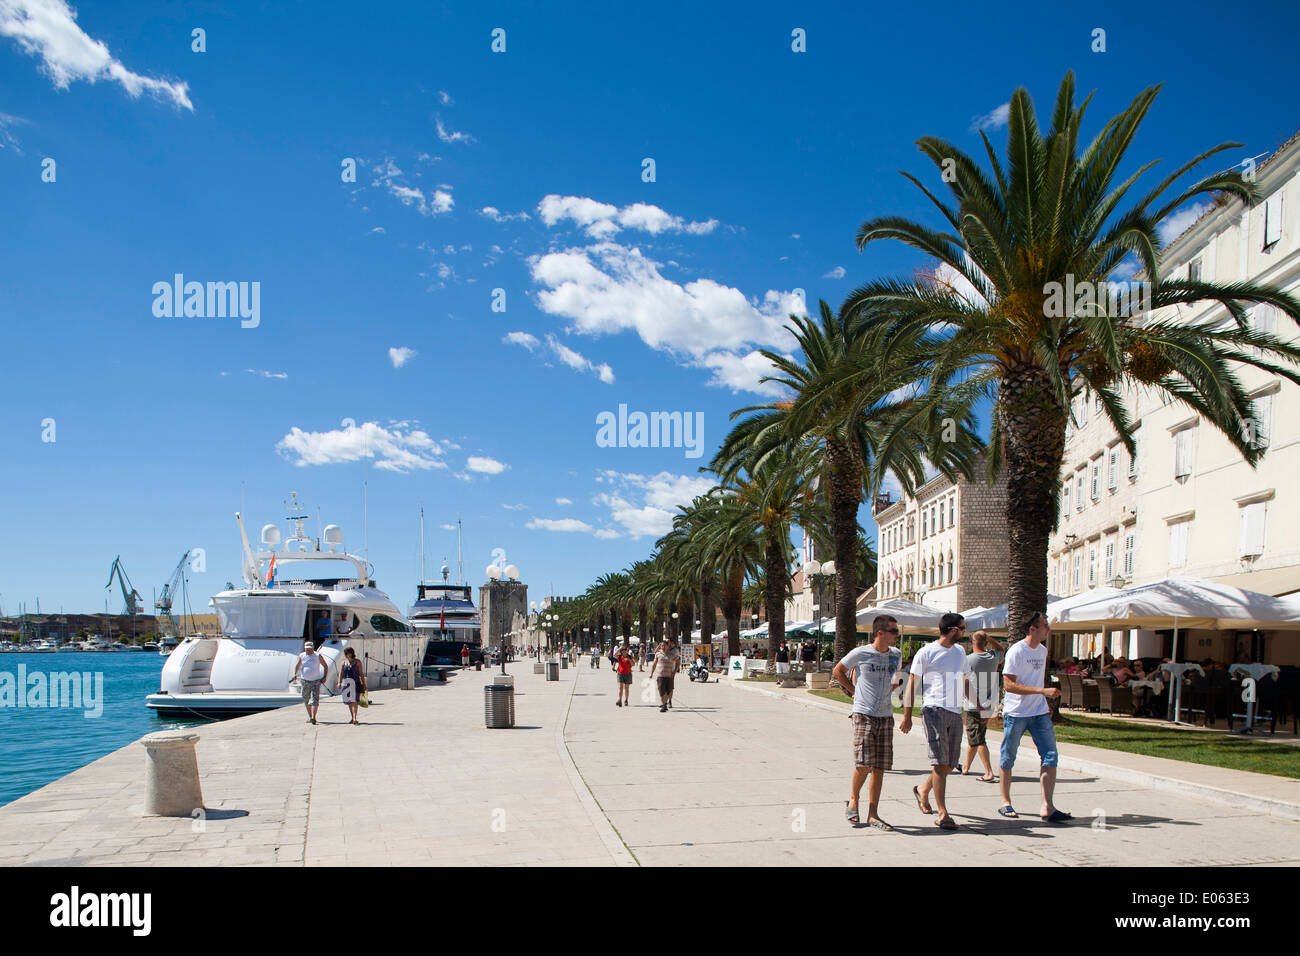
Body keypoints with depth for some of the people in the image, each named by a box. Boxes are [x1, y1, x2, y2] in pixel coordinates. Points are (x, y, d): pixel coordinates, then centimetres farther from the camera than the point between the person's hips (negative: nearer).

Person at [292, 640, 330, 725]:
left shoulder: (318, 656, -1)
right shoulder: (301, 656, 4)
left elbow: (325, 666, 5)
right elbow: (297, 665, -5)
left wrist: (325, 677, -7)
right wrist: (295, 674, -24)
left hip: (316, 681, -3)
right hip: (305, 681, 3)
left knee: (315, 699, -13)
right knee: (306, 699, 10)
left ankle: (314, 717, -18)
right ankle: (309, 716, 26)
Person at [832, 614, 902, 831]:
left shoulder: (896, 655, 7)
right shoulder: (860, 653, -7)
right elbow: (837, 672, 8)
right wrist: (854, 691, 5)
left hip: (886, 716, 4)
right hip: (864, 715, -4)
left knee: (880, 767, 2)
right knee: (864, 763, -12)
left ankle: (873, 814, 9)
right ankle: (853, 800, 14)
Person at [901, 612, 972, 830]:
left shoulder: (960, 652, 18)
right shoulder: (926, 653, -3)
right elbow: (912, 683, -3)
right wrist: (907, 715, -7)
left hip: (955, 713, 7)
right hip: (934, 710, -7)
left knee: (950, 764, 9)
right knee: (940, 763, -10)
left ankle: (923, 790, 34)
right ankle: (942, 814, -7)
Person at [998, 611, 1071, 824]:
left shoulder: (1043, 650, 10)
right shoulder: (1016, 651, -13)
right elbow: (1009, 684, -20)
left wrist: (1045, 702, 15)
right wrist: (1043, 691, -25)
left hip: (1039, 712, 6)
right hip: (1015, 713, -6)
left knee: (1050, 755, -5)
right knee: (1008, 759, 4)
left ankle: (1047, 808, -4)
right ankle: (1005, 802, 20)